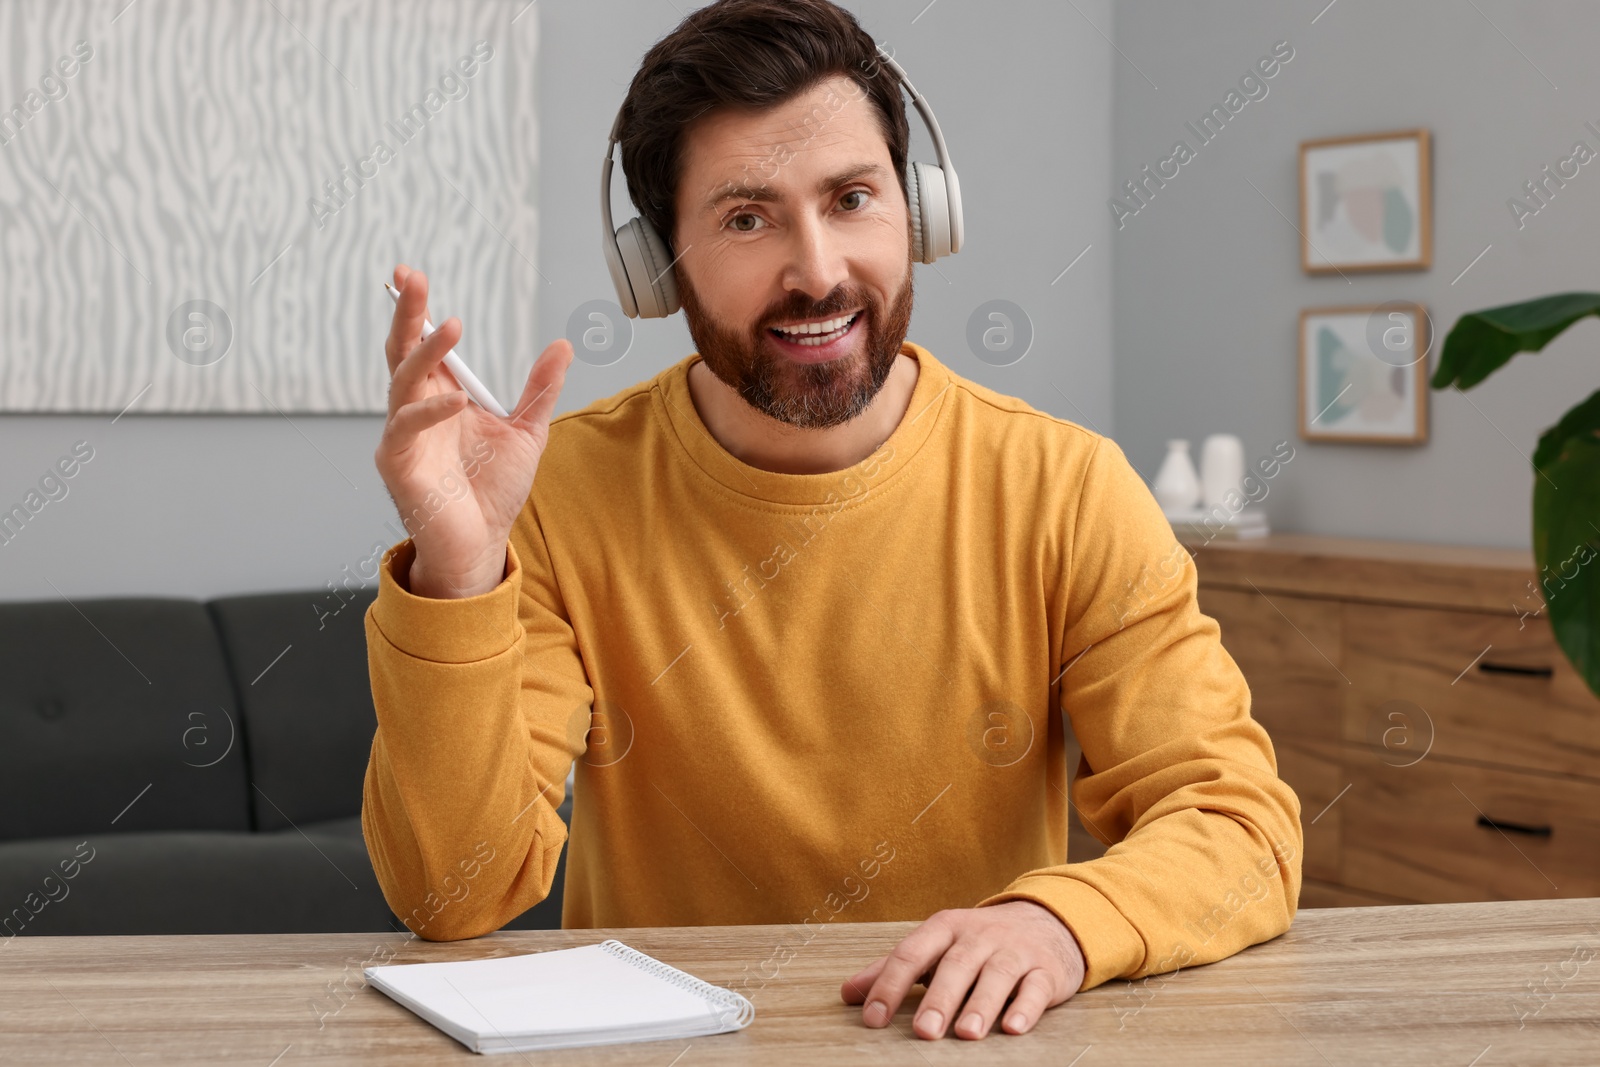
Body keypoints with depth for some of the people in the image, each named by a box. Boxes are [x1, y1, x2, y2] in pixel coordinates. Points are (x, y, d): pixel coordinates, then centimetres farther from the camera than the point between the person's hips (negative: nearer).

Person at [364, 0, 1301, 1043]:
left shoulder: (1066, 492, -6)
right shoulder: (564, 497, -6)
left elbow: (1242, 823, -9)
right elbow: (456, 897, -11)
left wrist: (1060, 919, -30)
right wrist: (456, 570, -25)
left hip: (976, 1038, 1)